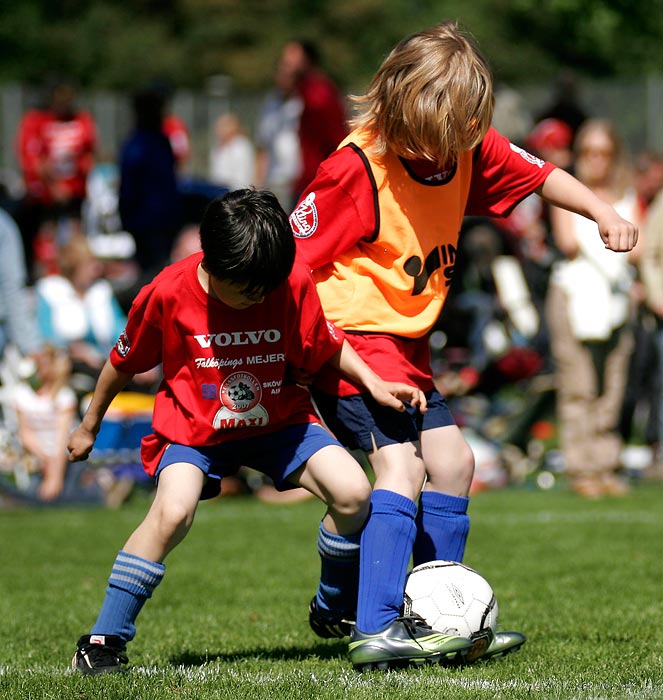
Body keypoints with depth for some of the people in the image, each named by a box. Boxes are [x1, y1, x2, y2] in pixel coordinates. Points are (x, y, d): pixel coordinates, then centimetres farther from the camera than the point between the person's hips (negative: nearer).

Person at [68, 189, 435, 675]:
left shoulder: (294, 285, -16)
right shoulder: (168, 294, -19)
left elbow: (328, 347, 2)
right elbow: (124, 362, -2)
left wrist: (376, 384, -14)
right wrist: (89, 426, 11)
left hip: (277, 420, 3)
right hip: (193, 428, -3)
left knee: (353, 492, -17)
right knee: (174, 511, -31)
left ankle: (337, 610, 11)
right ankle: (105, 640, -18)